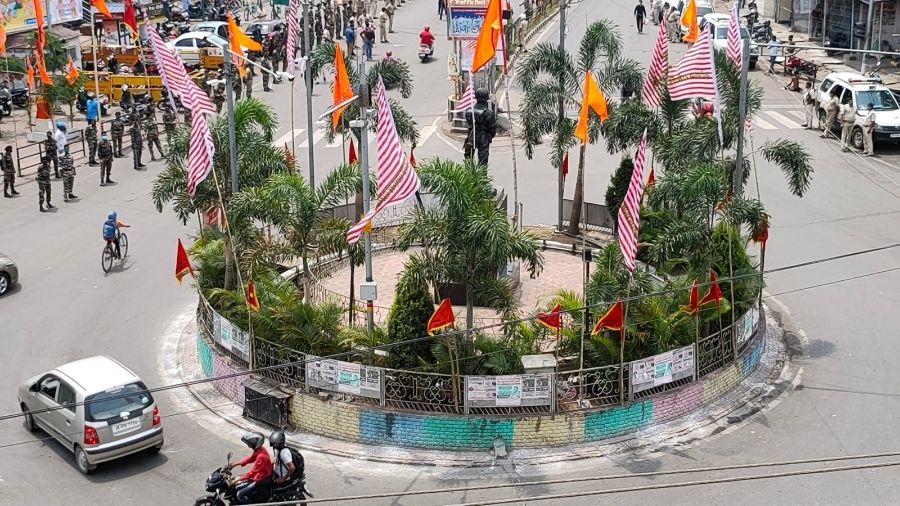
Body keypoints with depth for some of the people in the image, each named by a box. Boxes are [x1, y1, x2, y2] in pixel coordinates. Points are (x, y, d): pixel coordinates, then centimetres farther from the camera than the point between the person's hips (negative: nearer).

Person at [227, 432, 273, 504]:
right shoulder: (259, 449, -1)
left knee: (240, 494, -14)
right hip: (259, 475, 10)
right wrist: (236, 464, 5)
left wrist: (236, 480, -28)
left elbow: (252, 472, -30)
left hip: (262, 480, -10)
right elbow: (250, 458, 14)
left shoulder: (261, 456, -31)